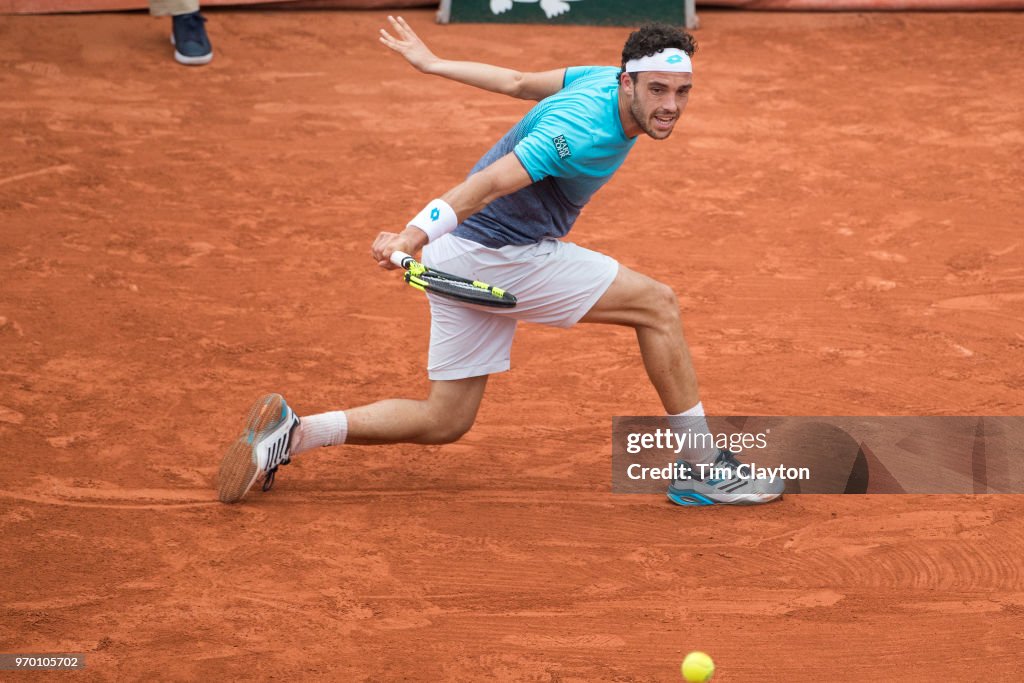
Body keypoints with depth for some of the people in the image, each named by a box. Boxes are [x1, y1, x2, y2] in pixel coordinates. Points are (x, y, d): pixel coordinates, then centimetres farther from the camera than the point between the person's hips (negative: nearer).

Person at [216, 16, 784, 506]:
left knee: (444, 422, 13)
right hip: (501, 255, -10)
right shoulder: (581, 131, -26)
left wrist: (434, 64, 27)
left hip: (467, 255, 10)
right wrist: (416, 235, -49)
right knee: (656, 304, -6)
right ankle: (701, 469, 2)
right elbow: (487, 184, -35)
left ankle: (293, 433, 8)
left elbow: (518, 82, 16)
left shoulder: (604, 79, 2)